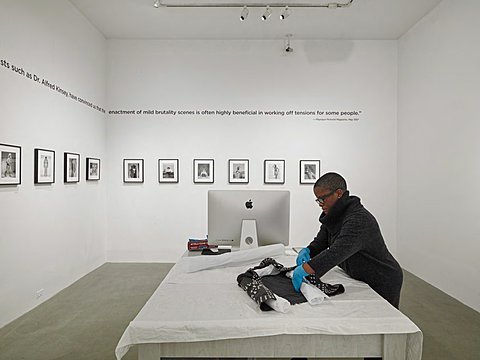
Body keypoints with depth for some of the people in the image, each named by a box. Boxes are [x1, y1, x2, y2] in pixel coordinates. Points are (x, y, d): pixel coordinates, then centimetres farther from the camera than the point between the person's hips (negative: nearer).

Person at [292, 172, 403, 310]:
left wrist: (305, 269, -50)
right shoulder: (333, 215, -2)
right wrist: (307, 251, -19)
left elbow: (339, 251, -43)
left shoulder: (359, 219, -31)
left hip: (383, 283, -8)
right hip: (361, 280, 8)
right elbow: (320, 242, 3)